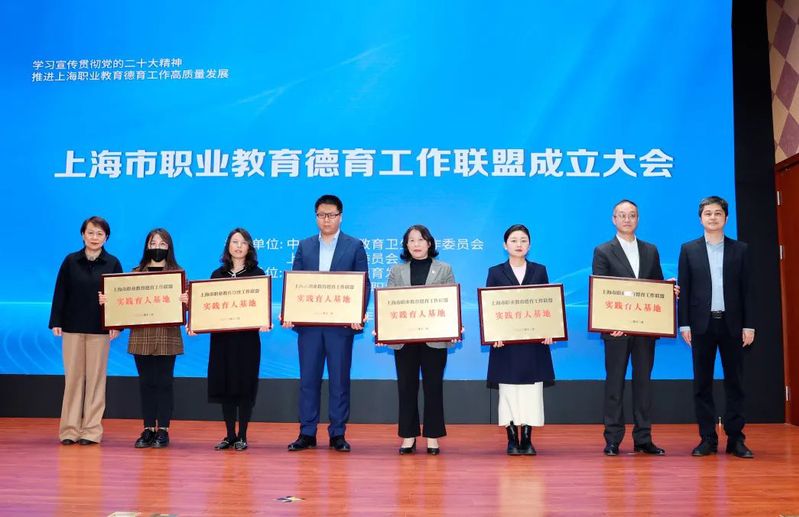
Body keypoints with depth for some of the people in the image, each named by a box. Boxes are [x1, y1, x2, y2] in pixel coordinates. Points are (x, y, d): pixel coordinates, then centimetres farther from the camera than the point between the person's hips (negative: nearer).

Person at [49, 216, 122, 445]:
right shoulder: (71, 261, 3)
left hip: (100, 328, -1)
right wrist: (56, 322, -3)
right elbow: (60, 293, 4)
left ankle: (92, 429, 9)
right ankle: (69, 428, 10)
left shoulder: (113, 263, 2)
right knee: (72, 377, 3)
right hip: (72, 327, 1)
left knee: (96, 378, 3)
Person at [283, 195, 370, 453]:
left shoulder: (355, 246, 3)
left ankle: (337, 434, 12)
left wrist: (358, 315, -14)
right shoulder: (304, 246, 11)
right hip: (308, 323, 2)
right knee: (308, 379, 6)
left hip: (341, 324, -2)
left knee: (340, 380, 4)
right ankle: (307, 434, 14)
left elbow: (364, 284, 0)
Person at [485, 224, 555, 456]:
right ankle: (512, 439, 10)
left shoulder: (539, 270, 9)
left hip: (534, 340, 1)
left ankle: (527, 439, 10)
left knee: (532, 390, 1)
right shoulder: (495, 272, 5)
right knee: (508, 390, 1)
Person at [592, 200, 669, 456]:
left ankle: (643, 439, 13)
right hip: (617, 327, -3)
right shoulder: (603, 251, 2)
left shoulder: (651, 250, 14)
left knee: (643, 380, 7)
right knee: (615, 382, 1)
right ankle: (612, 440, 6)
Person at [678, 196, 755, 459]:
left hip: (732, 324, 1)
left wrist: (748, 325, -1)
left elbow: (746, 289, 5)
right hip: (702, 324, 0)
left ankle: (735, 438, 10)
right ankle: (707, 439, 9)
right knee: (703, 383, 3)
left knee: (734, 382, 4)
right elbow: (683, 289, 3)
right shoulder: (689, 249, 5)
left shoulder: (740, 249, 7)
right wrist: (684, 325, -3)